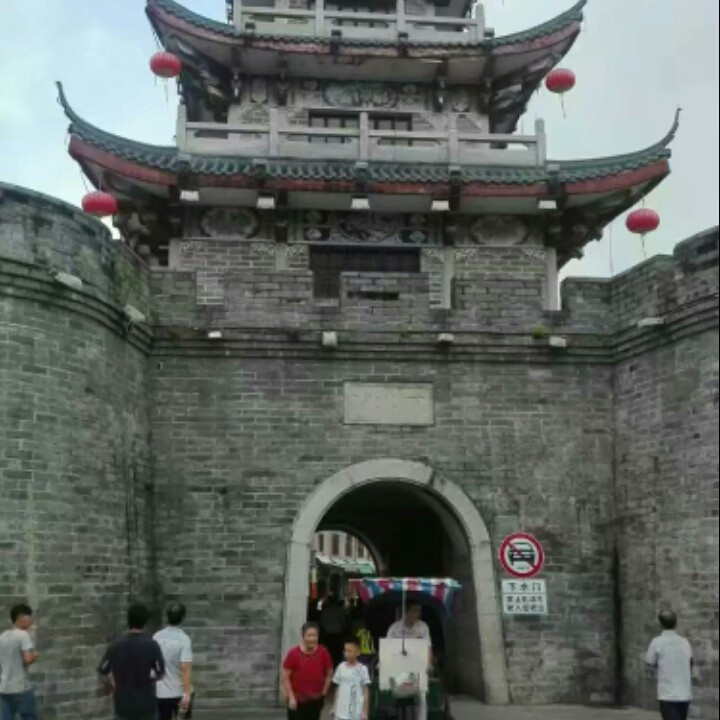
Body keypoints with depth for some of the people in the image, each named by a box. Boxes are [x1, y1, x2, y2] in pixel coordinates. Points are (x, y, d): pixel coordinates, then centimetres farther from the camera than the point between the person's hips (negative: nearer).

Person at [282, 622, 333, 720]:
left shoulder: (323, 653, -8)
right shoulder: (294, 654, -14)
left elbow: (329, 673, 6)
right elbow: (285, 677, -10)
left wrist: (323, 692, 1)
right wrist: (291, 697, -12)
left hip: (315, 700, 3)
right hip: (297, 700, -3)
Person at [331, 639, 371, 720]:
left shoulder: (362, 669, -9)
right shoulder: (341, 667, 3)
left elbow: (366, 691, -6)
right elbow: (338, 688, 11)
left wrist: (365, 711, -7)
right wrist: (334, 707, 11)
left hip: (356, 713, -4)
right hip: (341, 711, 4)